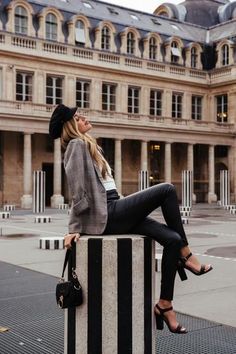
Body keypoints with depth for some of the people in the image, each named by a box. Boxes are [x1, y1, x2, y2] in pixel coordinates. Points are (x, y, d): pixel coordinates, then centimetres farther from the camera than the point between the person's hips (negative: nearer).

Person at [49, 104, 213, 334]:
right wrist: (74, 228, -12)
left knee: (172, 239, -6)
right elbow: (78, 190, -11)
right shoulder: (77, 145, -6)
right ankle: (186, 256, -4)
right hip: (107, 214, -9)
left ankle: (164, 305, -1)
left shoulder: (88, 145, 24)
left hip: (114, 215, 9)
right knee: (167, 190, -15)